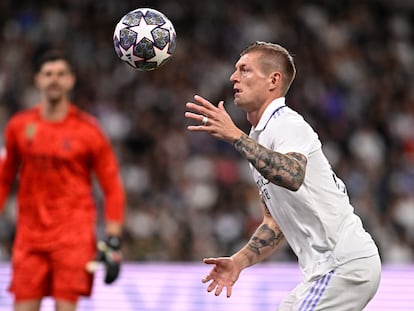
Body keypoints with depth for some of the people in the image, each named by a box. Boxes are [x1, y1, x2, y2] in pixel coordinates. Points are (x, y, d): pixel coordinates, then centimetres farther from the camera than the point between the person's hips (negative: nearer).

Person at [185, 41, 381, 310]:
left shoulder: (287, 124, -12)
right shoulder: (258, 139, 19)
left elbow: (292, 177, -36)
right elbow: (277, 222, 23)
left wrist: (235, 136, -39)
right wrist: (238, 261, 10)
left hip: (344, 265, -10)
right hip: (329, 266, 10)